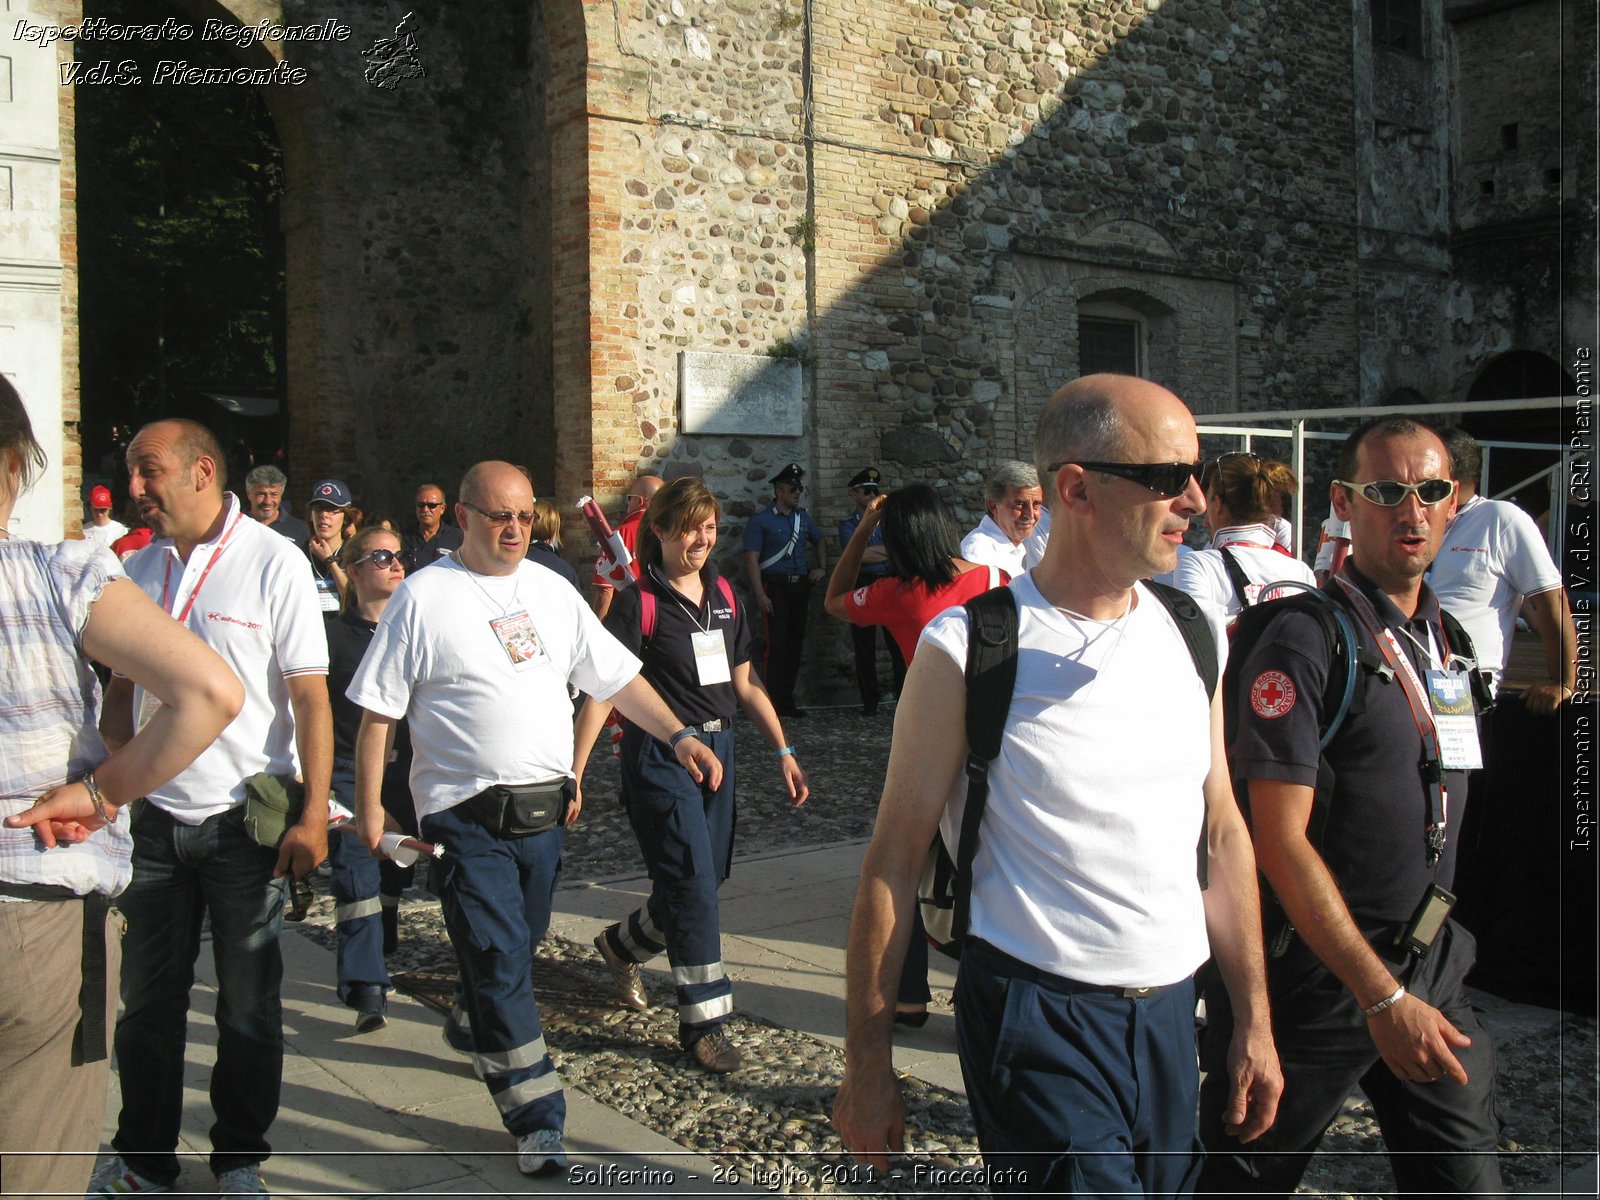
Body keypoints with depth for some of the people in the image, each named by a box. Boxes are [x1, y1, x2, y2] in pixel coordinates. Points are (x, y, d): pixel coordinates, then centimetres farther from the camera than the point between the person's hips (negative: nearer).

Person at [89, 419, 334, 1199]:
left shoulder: (273, 563, -8)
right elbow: (121, 689, 14)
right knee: (148, 998, 13)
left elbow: (311, 697, -10)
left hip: (246, 819, -4)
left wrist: (313, 817, -15)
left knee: (249, 1004, 9)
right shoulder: (137, 570, 7)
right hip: (154, 818, 4)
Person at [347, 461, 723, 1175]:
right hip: (467, 815, -5)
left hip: (545, 809, 5)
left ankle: (478, 1033, 47)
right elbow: (377, 711, -5)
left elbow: (615, 677, 11)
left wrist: (678, 733, 0)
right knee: (500, 957, -7)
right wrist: (369, 805, -7)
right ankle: (537, 1120, 2)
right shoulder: (424, 597, -6)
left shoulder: (551, 590, 9)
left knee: (518, 944, 19)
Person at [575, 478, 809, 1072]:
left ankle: (622, 944, 39)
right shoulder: (639, 603, -9)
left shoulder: (724, 597, 9)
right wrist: (574, 773, -18)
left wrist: (783, 751, 11)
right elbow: (603, 690, -12)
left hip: (717, 748, 7)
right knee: (693, 881, -9)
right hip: (660, 755, -7)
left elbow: (745, 684, 16)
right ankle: (705, 1021, 2)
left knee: (705, 878, 12)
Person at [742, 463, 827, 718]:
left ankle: (787, 701, 17)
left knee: (795, 645, 9)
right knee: (775, 646, -9)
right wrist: (760, 595, -18)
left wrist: (822, 567, 13)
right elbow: (752, 559, -10)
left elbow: (819, 542, 31)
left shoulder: (803, 518, 14)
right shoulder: (760, 521, -4)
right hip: (775, 587, -6)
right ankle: (772, 704, -4)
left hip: (800, 587, 6)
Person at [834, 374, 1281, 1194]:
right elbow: (896, 857, -9)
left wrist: (1254, 1020, 12)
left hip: (1172, 1009, 6)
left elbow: (1222, 833, 12)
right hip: (1037, 1014, -6)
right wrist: (867, 1061, -6)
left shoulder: (1192, 635, 5)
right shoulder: (968, 649, -12)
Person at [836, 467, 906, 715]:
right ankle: (870, 700, 13)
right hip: (862, 586, -1)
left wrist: (871, 551, -8)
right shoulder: (848, 524, 5)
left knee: (898, 643, -3)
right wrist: (887, 551, -4)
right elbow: (856, 555, -10)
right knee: (864, 647, 4)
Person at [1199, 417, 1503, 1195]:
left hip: (1430, 968, 7)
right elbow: (1280, 839, -19)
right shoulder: (1305, 642, -15)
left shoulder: (1446, 642, 10)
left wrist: (1419, 982, 12)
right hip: (1316, 967, -6)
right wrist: (1381, 996, -19)